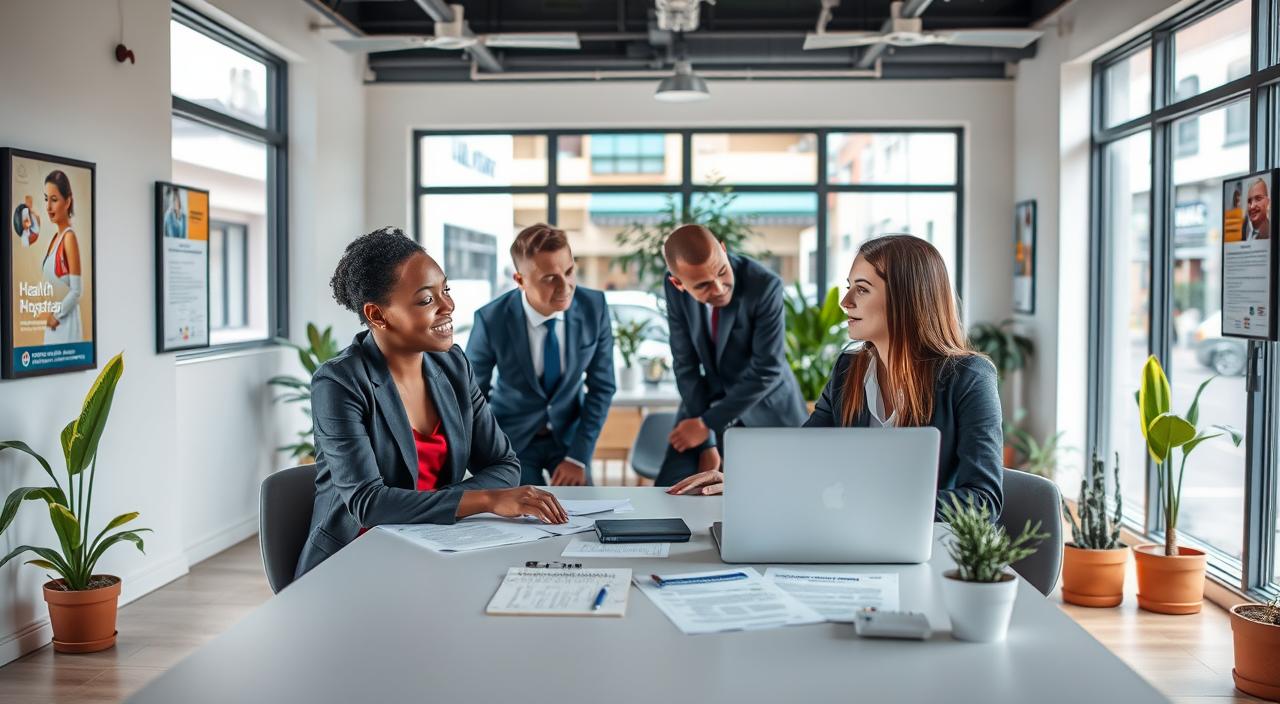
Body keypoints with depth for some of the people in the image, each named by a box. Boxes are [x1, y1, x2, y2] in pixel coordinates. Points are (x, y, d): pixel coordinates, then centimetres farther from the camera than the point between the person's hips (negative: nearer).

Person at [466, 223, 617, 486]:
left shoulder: (594, 307, -19)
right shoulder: (492, 320, -25)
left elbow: (601, 386, -7)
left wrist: (579, 456, -10)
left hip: (569, 433, 2)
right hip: (512, 438, -2)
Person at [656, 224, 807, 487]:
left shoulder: (765, 285, -27)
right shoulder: (674, 288, -15)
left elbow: (766, 370, -25)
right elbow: (685, 363, -10)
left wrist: (707, 424, -21)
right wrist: (707, 445, -13)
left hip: (767, 404, -2)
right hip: (708, 398, 3)